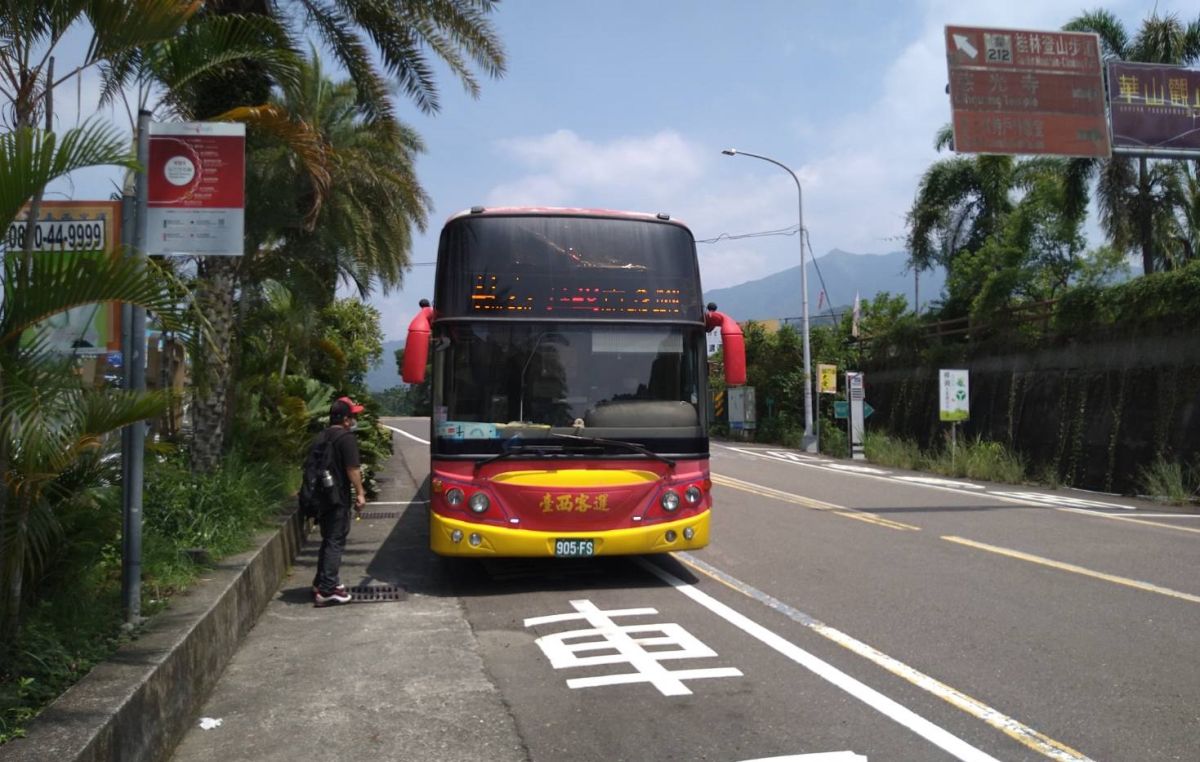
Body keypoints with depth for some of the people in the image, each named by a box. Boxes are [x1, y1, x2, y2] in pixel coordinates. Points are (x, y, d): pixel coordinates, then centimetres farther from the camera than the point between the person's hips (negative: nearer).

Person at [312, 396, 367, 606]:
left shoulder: (321, 437, 13)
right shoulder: (346, 438, -13)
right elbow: (352, 469, -17)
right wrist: (360, 493, -12)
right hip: (339, 498, -8)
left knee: (328, 540, 19)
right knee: (335, 542, -5)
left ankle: (321, 583, 25)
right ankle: (328, 590, -6)